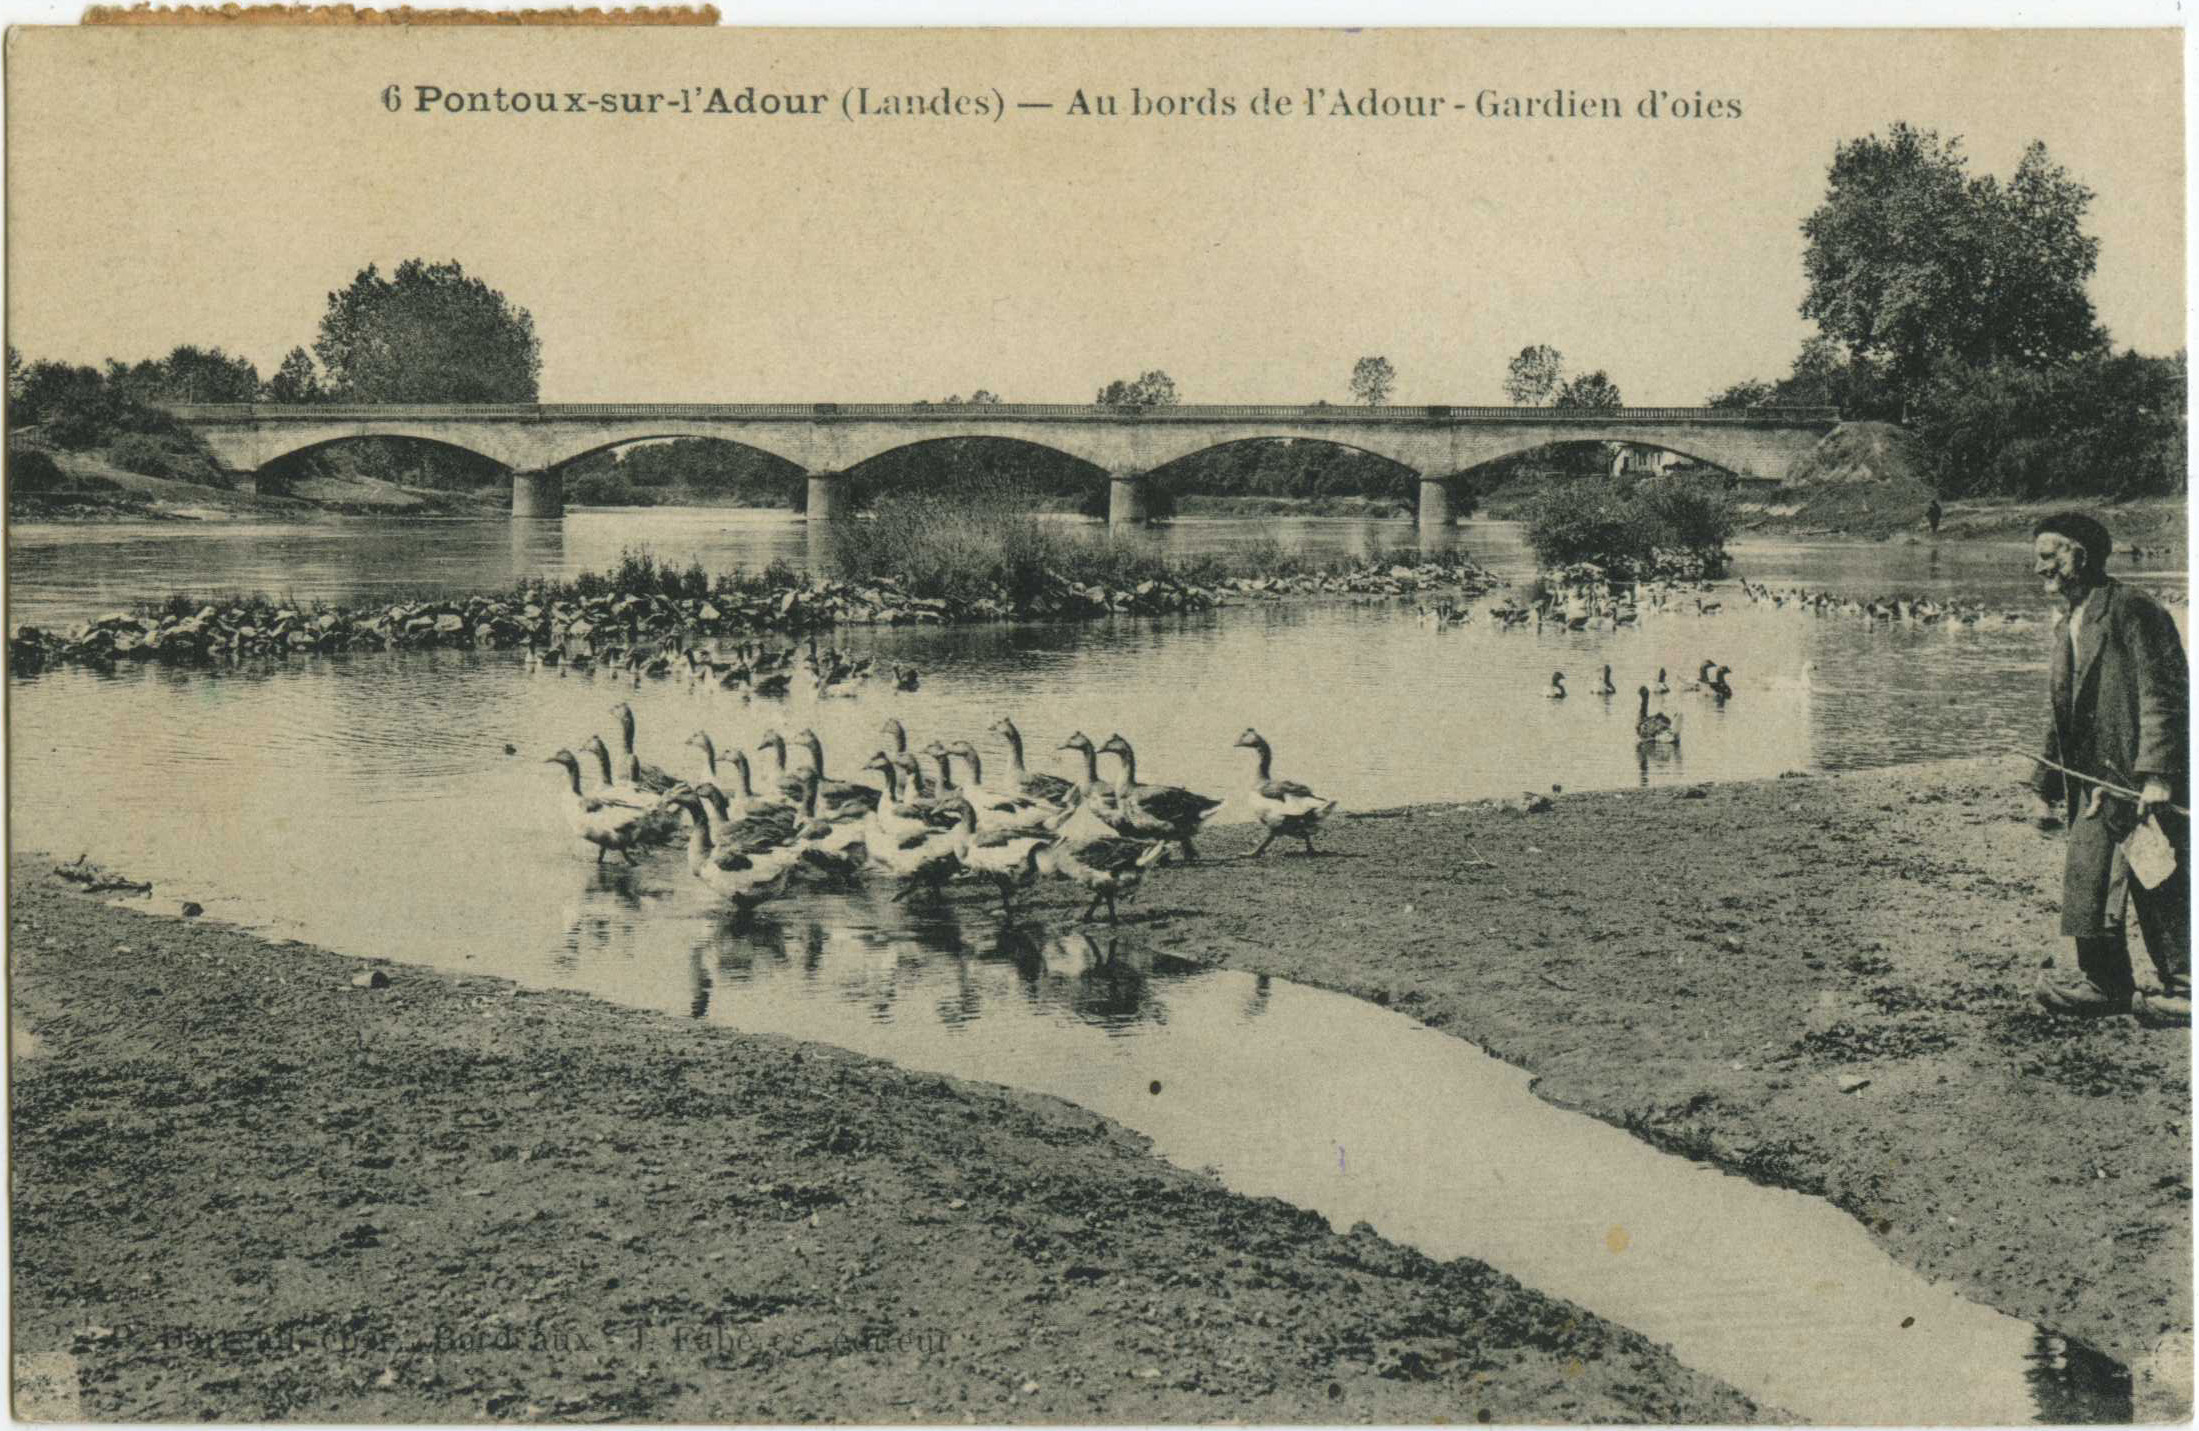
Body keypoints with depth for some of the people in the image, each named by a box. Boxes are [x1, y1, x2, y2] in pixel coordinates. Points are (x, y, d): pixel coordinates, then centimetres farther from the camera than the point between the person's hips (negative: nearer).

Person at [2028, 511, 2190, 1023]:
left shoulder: (2131, 610, -12)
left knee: (2161, 889, -3)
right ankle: (2104, 982, 21)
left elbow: (2162, 693, -18)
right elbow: (2060, 716, 22)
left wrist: (2156, 773, -26)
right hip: (2097, 782, 9)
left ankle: (2183, 990, 7)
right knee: (2088, 879, 10)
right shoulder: (2067, 627, 16)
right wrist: (2048, 788, 21)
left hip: (2144, 784, -9)